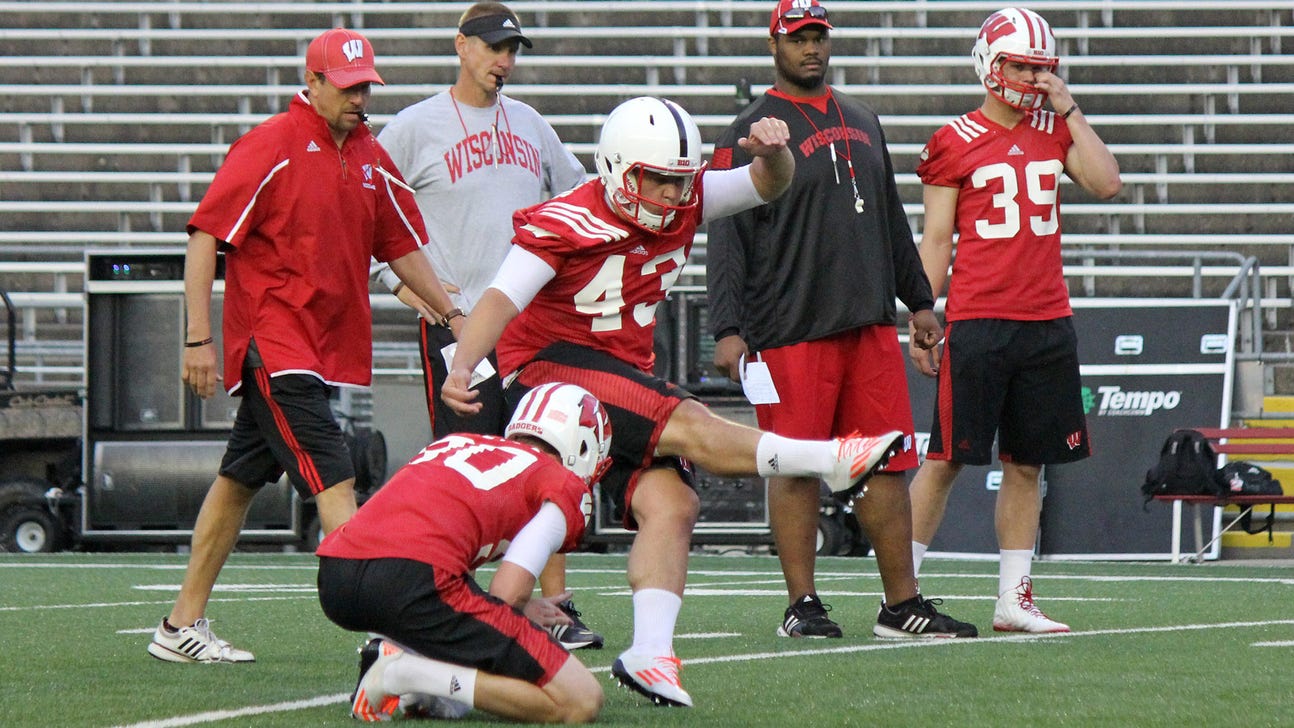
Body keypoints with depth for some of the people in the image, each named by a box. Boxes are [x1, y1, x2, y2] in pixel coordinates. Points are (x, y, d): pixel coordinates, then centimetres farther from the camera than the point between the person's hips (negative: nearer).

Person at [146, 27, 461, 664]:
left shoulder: (371, 159, 12)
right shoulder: (271, 147, -11)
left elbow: (401, 247, 22)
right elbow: (205, 236, -11)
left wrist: (455, 316, 17)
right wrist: (198, 339, -14)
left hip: (326, 342, 8)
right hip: (271, 338, -8)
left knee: (240, 481, 14)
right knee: (332, 479, -16)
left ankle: (182, 627, 20)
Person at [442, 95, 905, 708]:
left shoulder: (683, 205, 1)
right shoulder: (564, 227, -19)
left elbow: (767, 186, 6)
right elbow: (501, 299, -28)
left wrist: (773, 153, -19)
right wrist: (462, 368, -45)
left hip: (625, 375, 8)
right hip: (550, 367, -8)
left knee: (669, 503, -11)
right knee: (686, 425, -25)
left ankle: (650, 652, -16)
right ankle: (830, 462, -21)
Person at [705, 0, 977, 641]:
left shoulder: (862, 123, 17)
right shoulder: (753, 132, -3)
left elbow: (892, 221, 26)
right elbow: (726, 239, -8)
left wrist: (918, 300, 24)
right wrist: (728, 330, -15)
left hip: (870, 324, 6)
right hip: (790, 330, -6)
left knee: (888, 463, 5)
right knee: (798, 468, -2)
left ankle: (902, 604, 9)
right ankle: (802, 606, 4)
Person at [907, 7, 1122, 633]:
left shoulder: (1054, 131, 12)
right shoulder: (956, 143, -1)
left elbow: (1107, 183, -3)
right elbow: (935, 240, 0)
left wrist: (1069, 110, -1)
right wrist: (921, 322, -5)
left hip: (1046, 323, 5)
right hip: (978, 323, -5)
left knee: (1026, 463, 7)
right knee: (947, 458, -4)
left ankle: (1014, 600, 12)